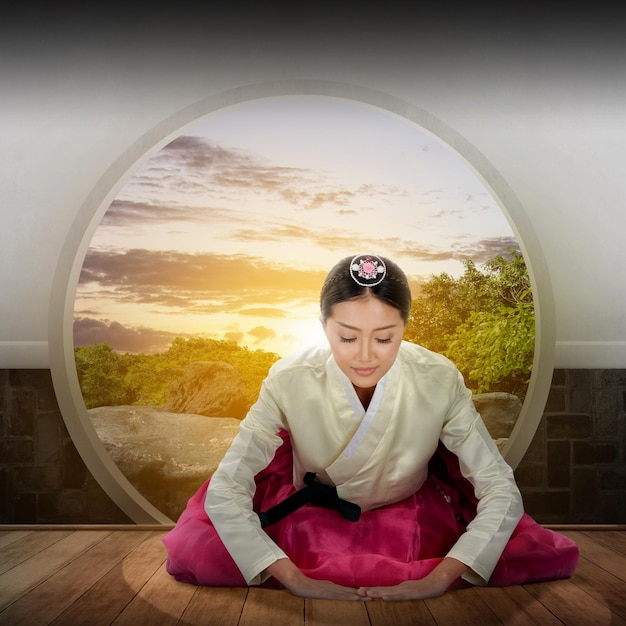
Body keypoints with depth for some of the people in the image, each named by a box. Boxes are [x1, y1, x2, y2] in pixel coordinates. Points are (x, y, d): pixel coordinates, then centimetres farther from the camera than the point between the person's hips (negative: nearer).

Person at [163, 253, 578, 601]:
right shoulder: (291, 382, -26)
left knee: (550, 555, -17)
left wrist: (437, 581, -30)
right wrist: (297, 581, -31)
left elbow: (501, 491, -19)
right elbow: (224, 491, -23)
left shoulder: (439, 382, -24)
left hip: (415, 520, 2)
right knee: (195, 552, -23)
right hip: (309, 521, -1)